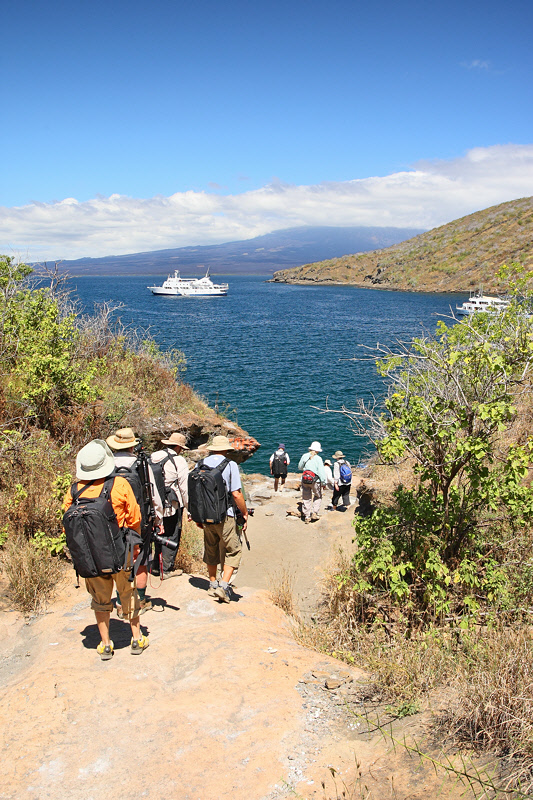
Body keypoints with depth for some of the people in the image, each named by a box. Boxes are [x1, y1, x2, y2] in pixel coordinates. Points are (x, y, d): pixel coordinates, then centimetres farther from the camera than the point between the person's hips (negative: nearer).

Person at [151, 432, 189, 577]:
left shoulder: (152, 458, 6)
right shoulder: (178, 461, -12)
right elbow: (184, 486, -11)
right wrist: (189, 506, -3)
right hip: (172, 505, -6)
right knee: (172, 536, 4)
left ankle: (156, 566, 25)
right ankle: (167, 569, 10)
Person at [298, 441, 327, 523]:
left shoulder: (304, 456, 1)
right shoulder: (318, 459, -10)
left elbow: (299, 467, 14)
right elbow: (321, 472, -12)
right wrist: (324, 482, -5)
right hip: (315, 480, -3)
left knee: (306, 498, 12)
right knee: (318, 496, 19)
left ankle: (307, 516, 12)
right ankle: (314, 513, 9)